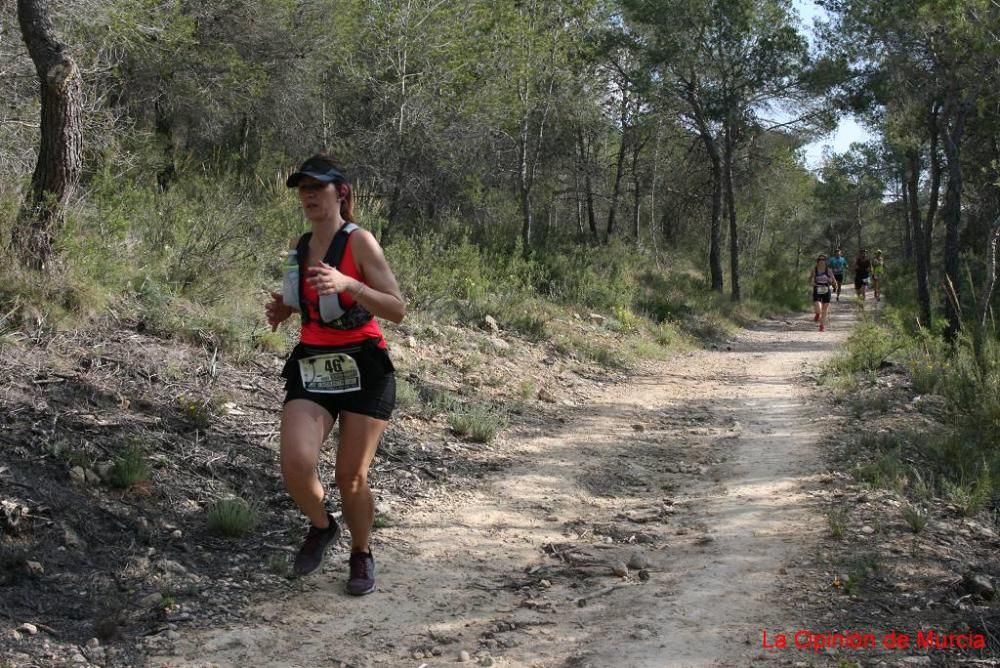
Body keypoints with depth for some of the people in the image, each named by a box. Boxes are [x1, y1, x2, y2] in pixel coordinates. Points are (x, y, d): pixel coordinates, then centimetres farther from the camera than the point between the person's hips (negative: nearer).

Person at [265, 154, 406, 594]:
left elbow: (397, 310, -14)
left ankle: (361, 555, 29)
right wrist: (285, 308, 5)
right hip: (312, 367, 4)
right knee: (296, 465, -17)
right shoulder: (300, 247, 10)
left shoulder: (358, 241, -8)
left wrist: (348, 284, -29)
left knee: (351, 478, 2)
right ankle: (321, 526, 15)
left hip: (363, 369, -4)